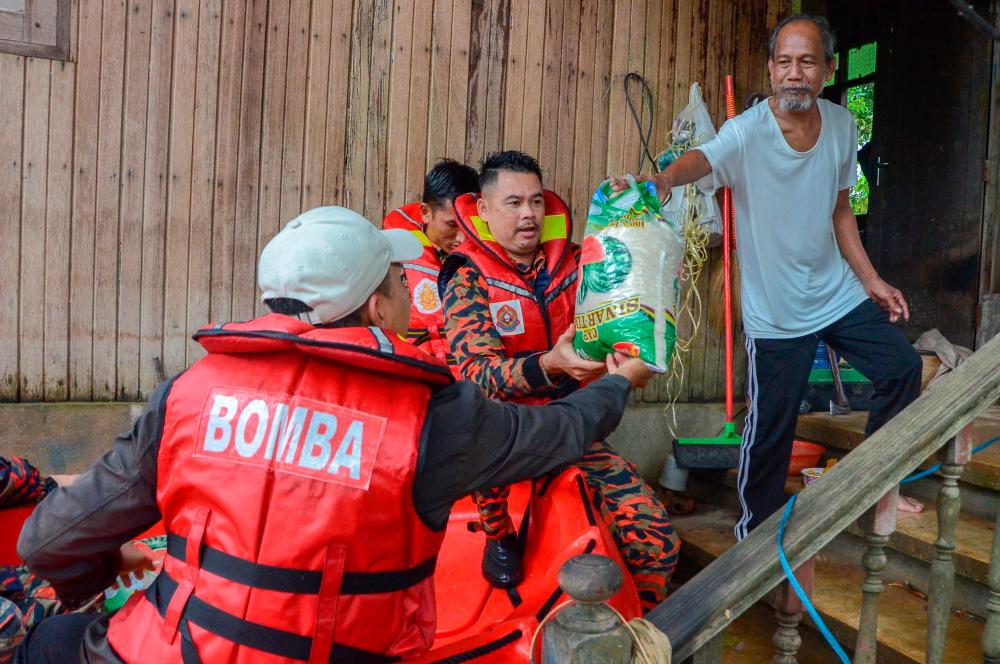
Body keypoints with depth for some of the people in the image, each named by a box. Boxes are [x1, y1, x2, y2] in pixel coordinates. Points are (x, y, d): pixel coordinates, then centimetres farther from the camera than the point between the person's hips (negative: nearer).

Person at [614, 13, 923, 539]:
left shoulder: (842, 125, 2)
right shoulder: (748, 132, -18)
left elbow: (839, 209, 12)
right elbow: (701, 158, -40)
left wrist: (870, 279, 12)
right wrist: (662, 179, -63)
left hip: (839, 294, 6)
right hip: (775, 313, -6)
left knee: (902, 367, 11)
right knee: (770, 430, 0)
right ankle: (753, 535, 23)